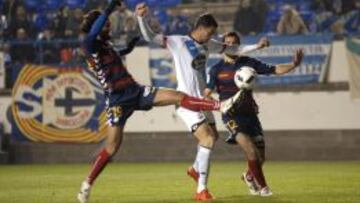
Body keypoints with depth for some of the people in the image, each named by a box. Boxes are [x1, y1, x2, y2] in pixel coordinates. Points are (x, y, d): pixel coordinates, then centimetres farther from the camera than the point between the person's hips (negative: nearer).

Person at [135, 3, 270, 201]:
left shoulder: (207, 44, 8)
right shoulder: (178, 42, -14)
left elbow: (232, 49, 22)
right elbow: (149, 36, -23)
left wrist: (256, 46, 18)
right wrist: (141, 18, -40)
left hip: (202, 100, 9)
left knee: (213, 136, 23)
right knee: (207, 139, -19)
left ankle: (195, 168, 50)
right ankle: (201, 190, -16)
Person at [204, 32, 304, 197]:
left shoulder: (248, 63, 4)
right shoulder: (217, 69, 0)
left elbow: (274, 70, 3)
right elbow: (207, 93, -1)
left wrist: (293, 65, -11)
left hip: (249, 113, 3)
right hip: (231, 115, -3)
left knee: (260, 158, 5)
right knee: (251, 150, -23)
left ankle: (249, 176, 39)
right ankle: (262, 187, -8)